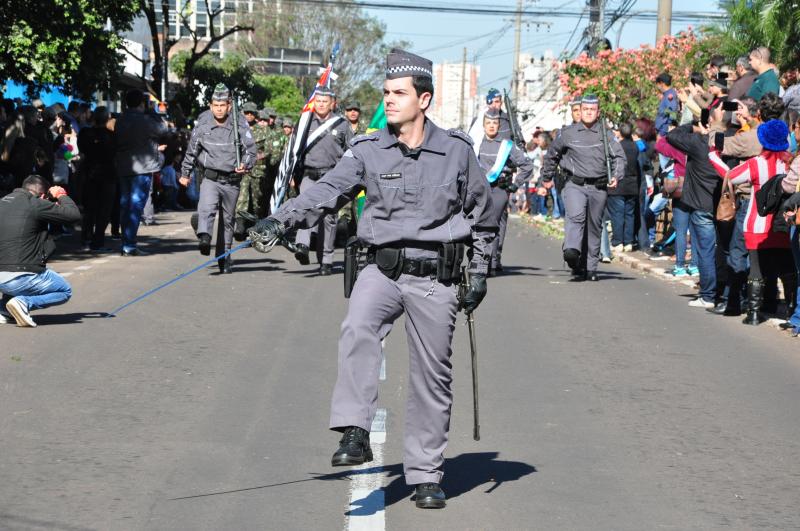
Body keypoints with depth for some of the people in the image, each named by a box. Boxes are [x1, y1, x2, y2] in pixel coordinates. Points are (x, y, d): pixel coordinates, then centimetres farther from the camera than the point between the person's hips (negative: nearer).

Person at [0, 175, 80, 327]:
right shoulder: (35, 204, -10)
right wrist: (61, 195, 9)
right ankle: (24, 302, -9)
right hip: (20, 278, -7)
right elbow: (74, 215, -9)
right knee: (65, 291, 16)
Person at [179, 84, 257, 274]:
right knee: (207, 208, -29)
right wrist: (185, 173, 22)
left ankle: (224, 258, 22)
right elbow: (191, 150, 14)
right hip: (209, 178, -1)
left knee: (228, 221, 11)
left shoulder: (239, 124, -5)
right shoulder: (202, 124, -1)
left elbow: (251, 150, -7)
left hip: (232, 181, 1)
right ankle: (204, 239, -50)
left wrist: (245, 165, -27)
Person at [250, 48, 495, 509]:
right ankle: (355, 433, -28)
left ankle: (426, 475, 16)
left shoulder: (457, 151, 1)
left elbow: (483, 215, 11)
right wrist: (282, 220, -22)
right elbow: (328, 191, -8)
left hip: (435, 277, 0)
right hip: (383, 268, 0)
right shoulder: (369, 150, 2)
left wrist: (480, 273, 8)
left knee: (432, 376, 5)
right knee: (357, 330, -30)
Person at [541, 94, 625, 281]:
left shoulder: (606, 135, 6)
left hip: (598, 188, 2)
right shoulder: (568, 134, 6)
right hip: (575, 185, -2)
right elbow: (552, 155, 20)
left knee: (594, 227, 8)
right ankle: (572, 251, -45)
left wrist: (616, 176, -19)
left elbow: (619, 156, -1)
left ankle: (590, 267, 16)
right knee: (576, 216, -27)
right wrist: (546, 178, 25)